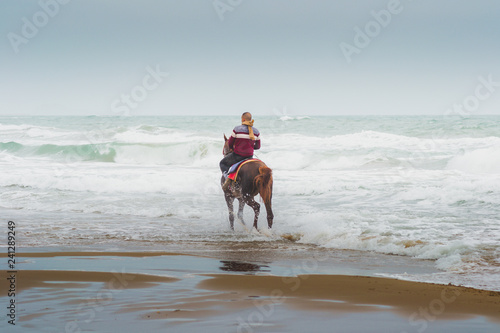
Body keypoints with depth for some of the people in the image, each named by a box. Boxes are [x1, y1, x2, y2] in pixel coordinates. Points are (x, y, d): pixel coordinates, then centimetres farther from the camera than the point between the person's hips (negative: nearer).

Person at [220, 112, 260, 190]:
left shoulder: (237, 129, -12)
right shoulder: (256, 131, 0)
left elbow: (230, 144, -3)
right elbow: (258, 146, 8)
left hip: (237, 155, -4)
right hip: (249, 156, 4)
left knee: (222, 163, 20)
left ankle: (227, 177, -5)